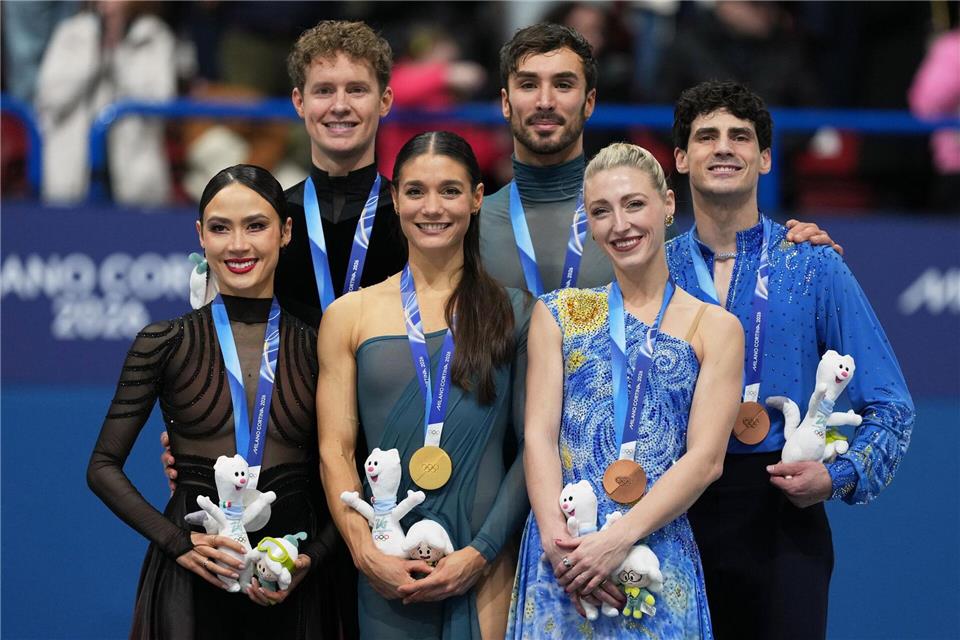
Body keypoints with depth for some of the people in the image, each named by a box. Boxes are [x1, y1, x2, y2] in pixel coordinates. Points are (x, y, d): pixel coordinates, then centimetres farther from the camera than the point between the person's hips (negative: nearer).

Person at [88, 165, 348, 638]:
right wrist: (177, 542, -12)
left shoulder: (318, 347, 4)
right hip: (192, 581, -1)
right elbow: (104, 467, 1)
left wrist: (313, 558, -10)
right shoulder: (164, 343, 1)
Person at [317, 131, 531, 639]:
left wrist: (481, 553, -9)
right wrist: (366, 552, -9)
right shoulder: (349, 315, 7)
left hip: (484, 568, -1)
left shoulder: (512, 312, 5)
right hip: (386, 573, 1)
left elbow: (532, 445, 1)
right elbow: (335, 451, 4)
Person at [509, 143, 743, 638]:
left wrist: (620, 537, -16)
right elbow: (539, 435, 1)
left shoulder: (714, 328, 5)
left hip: (659, 550, -1)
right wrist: (555, 537, -15)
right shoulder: (557, 314, 10)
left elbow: (706, 458, -4)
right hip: (562, 554, 1)